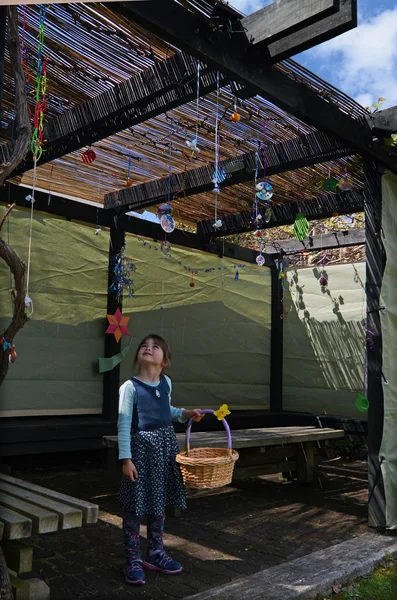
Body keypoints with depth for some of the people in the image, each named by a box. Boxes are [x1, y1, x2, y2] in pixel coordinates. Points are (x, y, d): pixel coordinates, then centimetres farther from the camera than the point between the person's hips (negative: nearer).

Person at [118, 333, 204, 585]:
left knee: (159, 502, 16)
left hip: (166, 445, 6)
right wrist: (126, 459, -16)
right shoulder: (130, 386, -13)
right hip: (141, 447, -5)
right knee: (135, 505, 2)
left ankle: (155, 553, 32)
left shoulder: (166, 382, 4)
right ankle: (133, 560, 17)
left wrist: (186, 413, 6)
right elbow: (124, 424, -13)